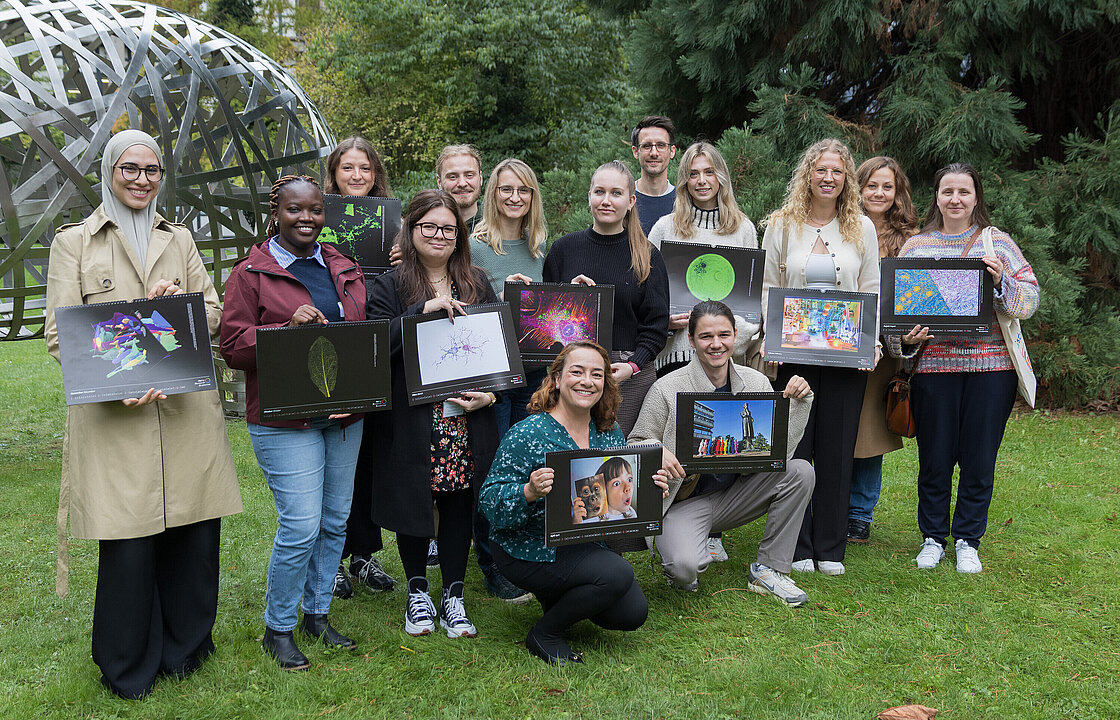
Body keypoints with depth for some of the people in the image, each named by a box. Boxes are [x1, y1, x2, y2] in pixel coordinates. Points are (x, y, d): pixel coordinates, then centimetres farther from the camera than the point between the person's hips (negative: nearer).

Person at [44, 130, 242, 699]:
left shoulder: (179, 240, 19)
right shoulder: (74, 241, 7)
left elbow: (214, 312, 16)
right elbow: (59, 333, 0)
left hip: (186, 411, 3)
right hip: (114, 417, -3)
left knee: (194, 535, 4)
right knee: (129, 545, -3)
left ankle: (184, 650, 27)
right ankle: (128, 670, 20)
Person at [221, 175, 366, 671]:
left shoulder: (344, 270, 13)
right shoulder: (251, 274, -3)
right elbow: (232, 346, -8)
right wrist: (288, 327, -22)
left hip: (345, 412, 6)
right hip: (285, 418, -6)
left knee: (335, 520, 12)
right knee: (301, 526, -9)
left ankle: (317, 614, 29)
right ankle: (277, 629, 11)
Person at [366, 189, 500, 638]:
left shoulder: (477, 284, 10)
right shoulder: (390, 286, -2)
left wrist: (490, 393, -4)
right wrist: (424, 309, -23)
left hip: (467, 423, 3)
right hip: (412, 424, -2)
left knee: (460, 503, 7)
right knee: (413, 503, 8)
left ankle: (453, 597, 21)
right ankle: (417, 592, 28)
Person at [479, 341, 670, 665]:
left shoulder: (611, 435, 2)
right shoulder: (527, 435, -18)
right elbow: (490, 503, -19)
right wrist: (530, 492, -38)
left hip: (587, 547, 7)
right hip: (528, 551, -7)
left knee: (633, 613, -5)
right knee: (618, 574, -26)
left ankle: (558, 596, 21)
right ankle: (544, 634, -3)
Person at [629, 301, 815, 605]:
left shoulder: (756, 383, -1)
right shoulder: (667, 389, -13)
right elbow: (636, 444, -5)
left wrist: (798, 401, -15)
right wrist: (658, 452, -27)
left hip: (735, 494, 5)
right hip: (684, 500, -5)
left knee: (800, 470, -16)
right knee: (685, 566, -33)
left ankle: (769, 571, -3)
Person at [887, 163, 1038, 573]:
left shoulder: (998, 243, 8)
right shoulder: (915, 246, 9)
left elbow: (1030, 301, 4)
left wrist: (1001, 282, -14)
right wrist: (905, 339, -9)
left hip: (991, 365, 0)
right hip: (933, 366, 0)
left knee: (980, 459, 5)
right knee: (934, 459, 5)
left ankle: (968, 540, 21)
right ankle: (933, 537, 22)